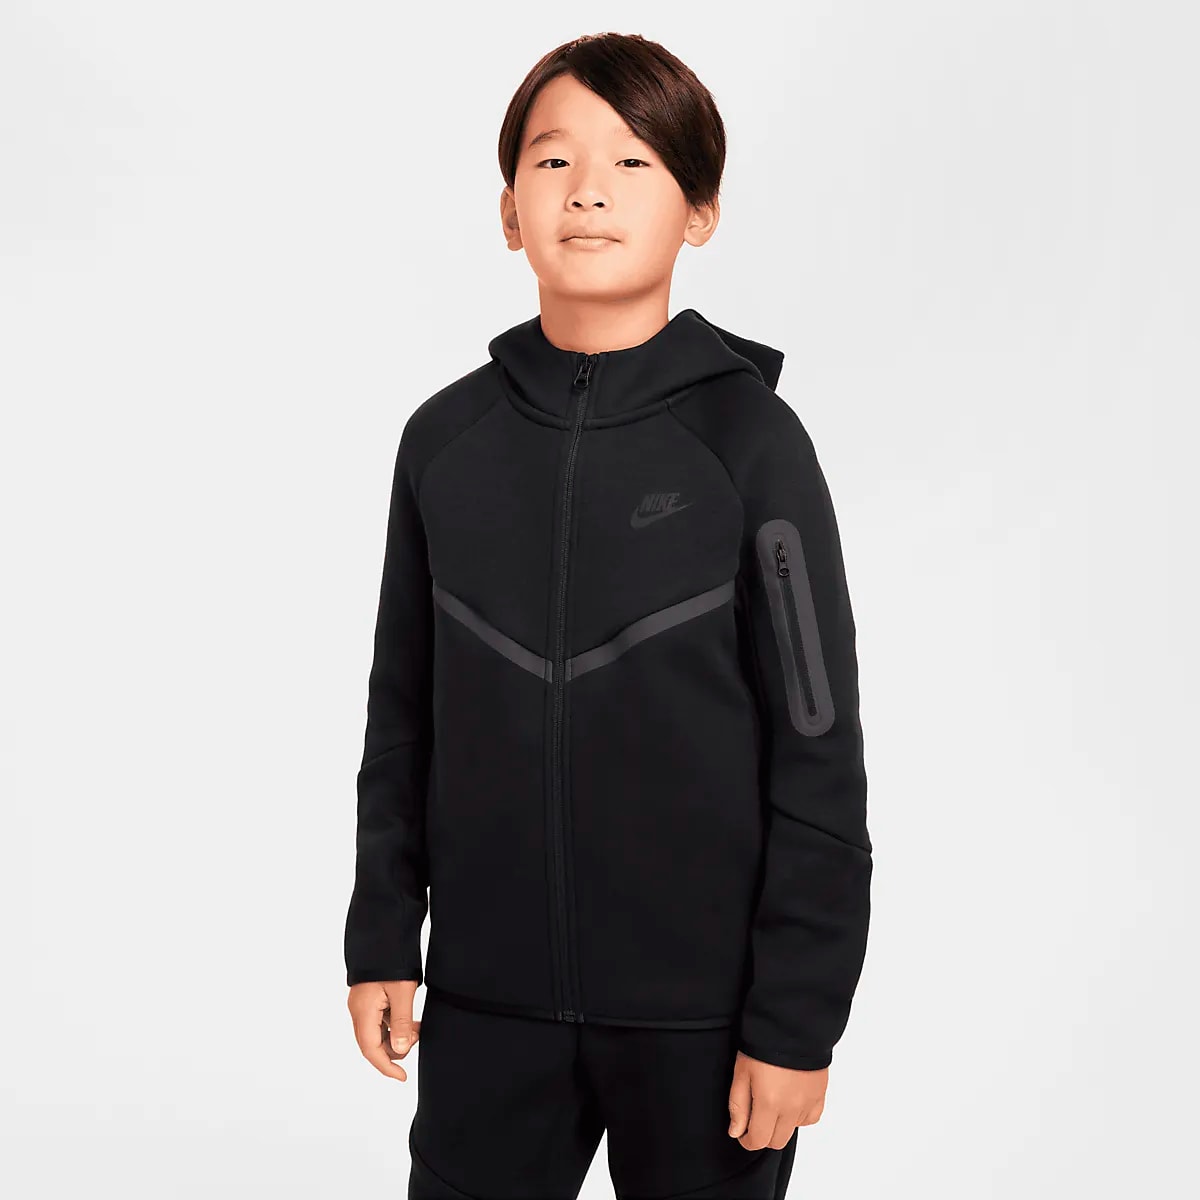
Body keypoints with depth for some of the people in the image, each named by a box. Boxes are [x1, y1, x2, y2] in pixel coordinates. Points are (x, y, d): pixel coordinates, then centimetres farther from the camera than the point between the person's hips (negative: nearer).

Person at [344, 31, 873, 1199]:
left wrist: (797, 1020, -8)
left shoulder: (748, 441, -9)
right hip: (486, 998, 3)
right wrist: (381, 939, 8)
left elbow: (820, 755, -8)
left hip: (699, 1011, -2)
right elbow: (402, 719, 8)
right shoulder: (444, 438, 1)